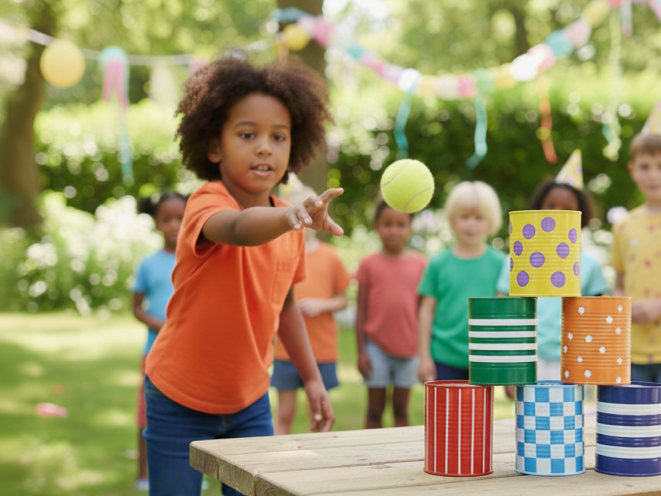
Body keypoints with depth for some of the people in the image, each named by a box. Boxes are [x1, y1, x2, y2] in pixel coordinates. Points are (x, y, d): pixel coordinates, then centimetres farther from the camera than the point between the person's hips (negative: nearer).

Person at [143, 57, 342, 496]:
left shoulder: (290, 226, -3)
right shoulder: (207, 204, -23)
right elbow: (239, 229, -48)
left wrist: (313, 378, 8)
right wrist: (292, 215, -67)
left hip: (249, 400, 5)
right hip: (180, 400, -5)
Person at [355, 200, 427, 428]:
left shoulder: (420, 264, 3)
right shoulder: (369, 264, 0)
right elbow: (361, 310, 2)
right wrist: (361, 351, -2)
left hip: (408, 348, 1)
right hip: (376, 347, -1)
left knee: (401, 409, 11)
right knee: (375, 410, 5)